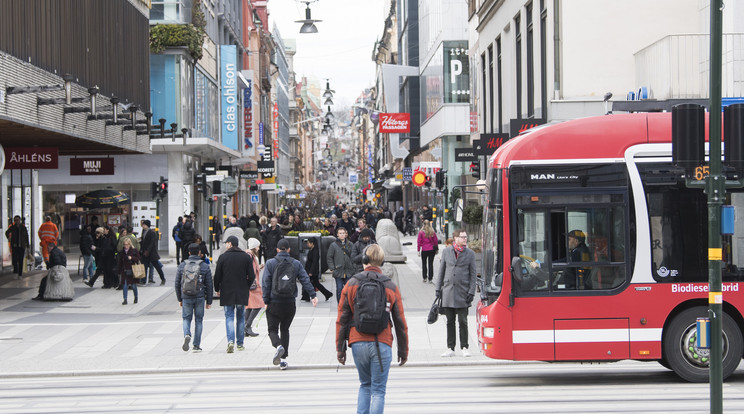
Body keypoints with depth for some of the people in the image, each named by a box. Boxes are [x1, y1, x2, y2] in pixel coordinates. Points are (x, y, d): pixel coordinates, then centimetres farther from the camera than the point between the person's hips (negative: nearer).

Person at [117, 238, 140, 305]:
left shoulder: (134, 251, -3)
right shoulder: (121, 252, 5)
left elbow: (138, 259, -2)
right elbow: (119, 262, 8)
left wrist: (132, 258, -20)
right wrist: (118, 271, 6)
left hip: (132, 271, -2)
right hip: (124, 271, 2)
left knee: (133, 285, 5)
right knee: (124, 285, -3)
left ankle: (136, 297, 28)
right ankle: (125, 299, 2)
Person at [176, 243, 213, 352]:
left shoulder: (182, 266, 2)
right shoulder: (205, 266, -1)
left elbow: (177, 284, 5)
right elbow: (209, 285, 0)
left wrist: (179, 299, 15)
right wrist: (209, 301, 7)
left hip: (186, 297, 0)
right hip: (200, 297, 0)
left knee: (186, 319, 11)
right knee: (198, 320, 9)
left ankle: (187, 335, -19)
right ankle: (196, 345, 8)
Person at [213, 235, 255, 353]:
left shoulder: (223, 257, -5)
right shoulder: (246, 257, 0)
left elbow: (217, 276, -3)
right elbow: (251, 276, -1)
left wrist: (217, 289, 12)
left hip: (227, 293, -2)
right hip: (242, 293, 2)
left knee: (229, 317, 1)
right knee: (241, 318, 12)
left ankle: (230, 341, -18)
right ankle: (240, 344, 15)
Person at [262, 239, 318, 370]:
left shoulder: (270, 263, -2)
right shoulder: (296, 264, 5)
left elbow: (266, 283, -5)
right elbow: (305, 280, -1)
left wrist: (266, 301, -2)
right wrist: (313, 295, 0)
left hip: (274, 303, -2)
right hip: (290, 303, 3)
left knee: (272, 329, 6)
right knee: (285, 329, 14)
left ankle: (278, 346, -26)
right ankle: (283, 359, 10)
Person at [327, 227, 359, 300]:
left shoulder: (351, 245, 5)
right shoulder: (333, 245, 0)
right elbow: (329, 258, 3)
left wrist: (354, 268, 0)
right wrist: (332, 268, -5)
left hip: (349, 272, 1)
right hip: (338, 272, -1)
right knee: (339, 289, 5)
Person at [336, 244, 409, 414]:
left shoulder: (351, 284, 2)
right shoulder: (391, 287, 1)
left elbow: (342, 319, 2)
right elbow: (400, 322, 3)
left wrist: (340, 347, 6)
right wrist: (403, 350, 11)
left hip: (358, 343, 2)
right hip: (382, 344, -2)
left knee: (365, 385, 20)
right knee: (378, 390, 3)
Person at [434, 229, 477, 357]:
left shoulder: (470, 254, 4)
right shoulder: (446, 252, 8)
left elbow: (473, 274, 4)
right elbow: (441, 270, 12)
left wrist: (471, 292, -4)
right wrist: (438, 288, 5)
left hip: (462, 292, -2)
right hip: (448, 291, 2)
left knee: (462, 322, -1)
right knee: (450, 322, 6)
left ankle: (464, 348, 8)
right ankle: (450, 348, 11)